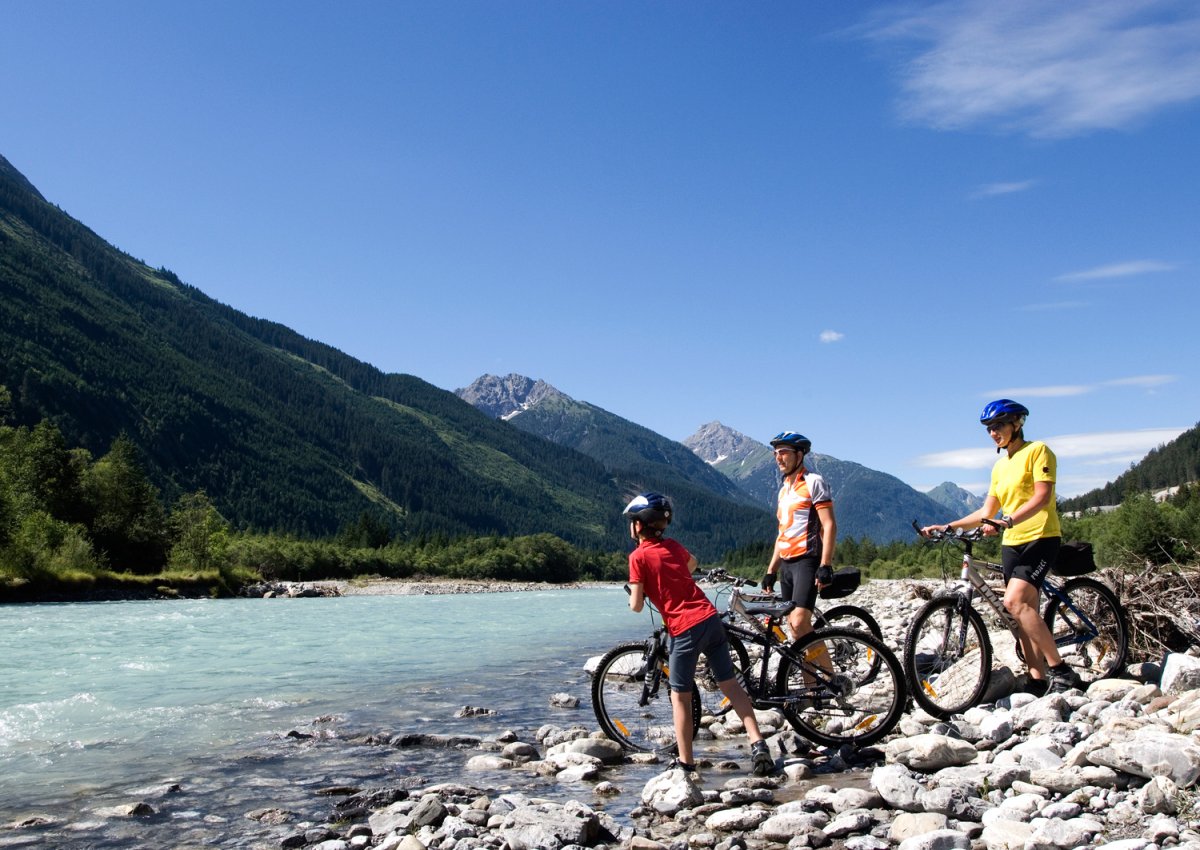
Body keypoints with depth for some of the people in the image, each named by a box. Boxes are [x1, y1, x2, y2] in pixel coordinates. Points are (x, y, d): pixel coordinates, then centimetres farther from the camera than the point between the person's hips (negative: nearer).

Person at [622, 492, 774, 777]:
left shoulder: (638, 556, -6)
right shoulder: (673, 546, 13)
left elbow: (637, 605, -7)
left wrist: (631, 596, 15)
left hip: (685, 629, -6)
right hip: (711, 617, 6)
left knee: (680, 696, 7)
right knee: (729, 683, 11)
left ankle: (686, 763, 11)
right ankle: (758, 744, 4)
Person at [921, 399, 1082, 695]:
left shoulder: (1037, 451, -5)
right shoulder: (1000, 466, 17)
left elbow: (1041, 497, -18)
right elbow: (986, 512, 17)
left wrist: (1007, 521, -32)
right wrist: (949, 527, 6)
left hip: (1040, 538, -8)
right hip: (1011, 544, 8)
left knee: (1014, 601, -23)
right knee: (1025, 613, 4)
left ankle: (1059, 669, -17)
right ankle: (1038, 679, 7)